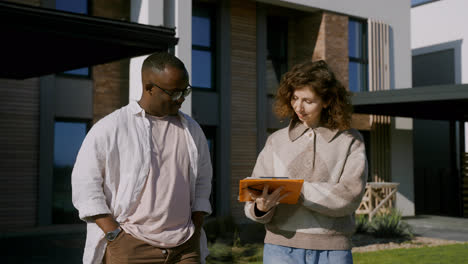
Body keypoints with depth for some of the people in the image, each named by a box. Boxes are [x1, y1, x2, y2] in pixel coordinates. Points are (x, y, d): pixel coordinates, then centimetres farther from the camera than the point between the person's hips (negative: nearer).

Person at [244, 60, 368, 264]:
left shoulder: (350, 141, 3)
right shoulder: (276, 141, 8)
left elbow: (349, 195, -9)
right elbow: (254, 201, 3)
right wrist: (261, 207, -20)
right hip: (282, 248, 1)